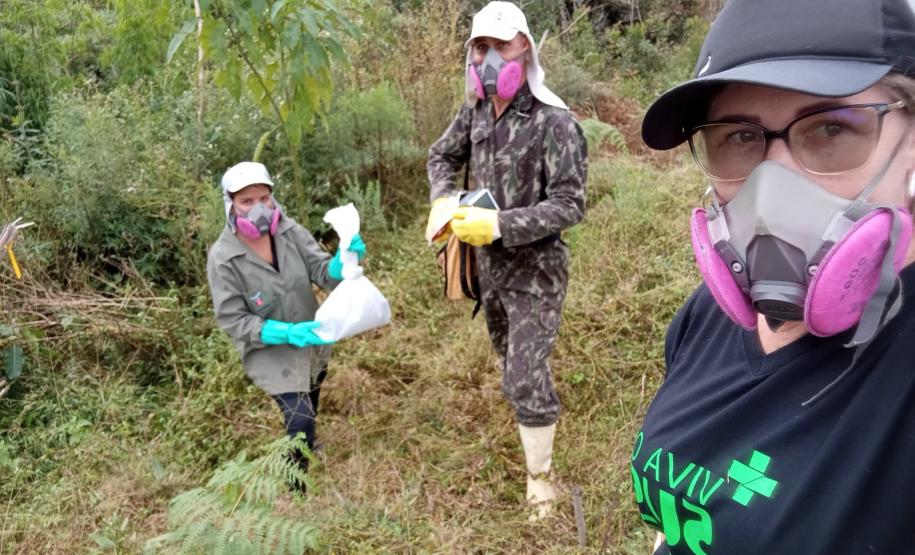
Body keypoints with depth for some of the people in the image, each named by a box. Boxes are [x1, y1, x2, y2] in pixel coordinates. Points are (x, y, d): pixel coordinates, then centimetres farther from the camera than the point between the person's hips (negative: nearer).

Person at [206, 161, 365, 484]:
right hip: (270, 352, -5)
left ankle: (306, 447, 61)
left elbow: (323, 273, -14)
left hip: (313, 342, 5)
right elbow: (233, 320, -22)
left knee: (309, 408, 28)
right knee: (300, 421, -14)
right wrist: (287, 332, -34)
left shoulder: (289, 230, -16)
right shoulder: (222, 258, -23)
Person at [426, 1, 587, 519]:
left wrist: (498, 224, -33)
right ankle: (535, 403, 58)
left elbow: (570, 205, -25)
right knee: (508, 351, 28)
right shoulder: (475, 111, -2)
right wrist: (443, 202, -7)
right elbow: (443, 156, 14)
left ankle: (540, 479, 16)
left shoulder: (554, 122, -23)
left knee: (526, 377, -5)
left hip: (536, 268, -7)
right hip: (490, 262, 7)